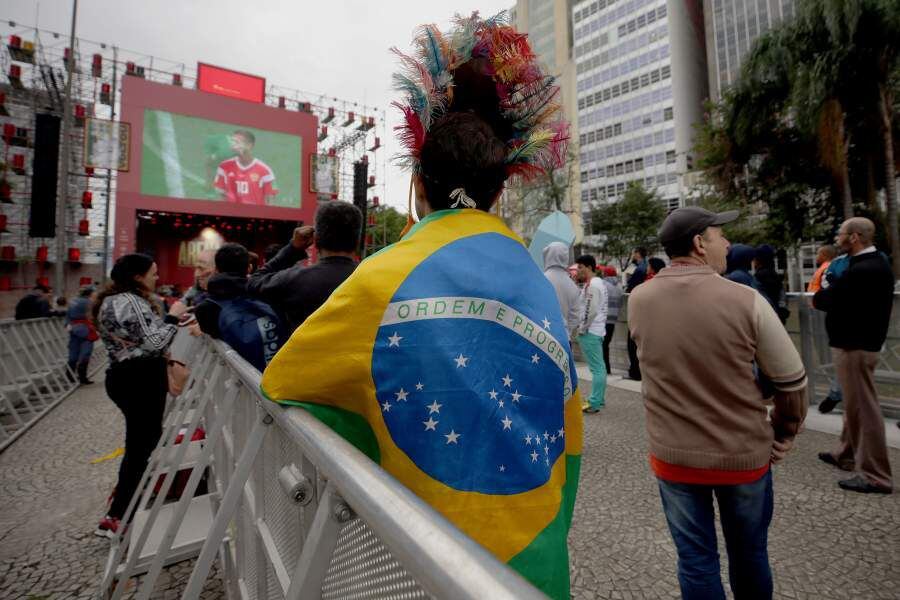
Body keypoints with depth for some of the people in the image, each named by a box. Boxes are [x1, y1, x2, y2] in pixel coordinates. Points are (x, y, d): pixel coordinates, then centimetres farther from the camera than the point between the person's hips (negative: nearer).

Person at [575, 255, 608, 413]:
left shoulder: (591, 285, -15)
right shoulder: (599, 282, 16)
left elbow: (591, 310, -22)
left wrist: (582, 328, -12)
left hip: (590, 332, -10)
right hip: (598, 330, 10)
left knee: (596, 368, -6)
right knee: (599, 367, 14)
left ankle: (594, 403, -2)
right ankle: (599, 399, 22)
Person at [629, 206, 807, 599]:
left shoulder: (638, 300, -10)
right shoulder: (746, 300, -16)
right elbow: (792, 381, -5)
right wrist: (783, 434, 9)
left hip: (673, 455, 1)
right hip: (745, 454, 0)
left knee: (696, 560, 17)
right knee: (749, 555, 24)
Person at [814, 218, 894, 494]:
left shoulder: (863, 271, -24)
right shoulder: (873, 263, 11)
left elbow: (825, 300, -19)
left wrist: (823, 291, 0)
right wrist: (831, 290, -4)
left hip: (854, 346, -11)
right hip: (858, 341, 11)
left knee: (864, 408, -2)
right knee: (854, 404, 21)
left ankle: (875, 475, 9)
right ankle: (848, 455, 36)